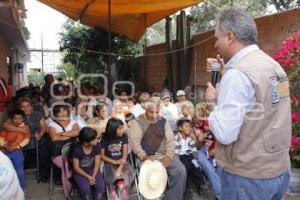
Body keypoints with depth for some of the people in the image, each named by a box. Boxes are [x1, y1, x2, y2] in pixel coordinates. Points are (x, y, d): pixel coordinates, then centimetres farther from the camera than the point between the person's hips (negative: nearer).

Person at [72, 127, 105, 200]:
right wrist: (88, 177, -22)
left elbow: (97, 164, -8)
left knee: (101, 186, -22)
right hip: (80, 172, -2)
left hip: (93, 170, 3)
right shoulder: (77, 149, -22)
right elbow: (76, 167, -13)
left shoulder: (97, 145, -14)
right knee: (85, 188, -27)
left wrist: (93, 176, -21)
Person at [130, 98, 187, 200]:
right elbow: (135, 142, -9)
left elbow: (170, 139, 5)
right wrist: (144, 156, -22)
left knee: (181, 171, -15)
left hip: (165, 155, 4)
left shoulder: (163, 121, 10)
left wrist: (169, 155, -10)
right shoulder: (138, 122, -1)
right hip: (148, 157, -3)